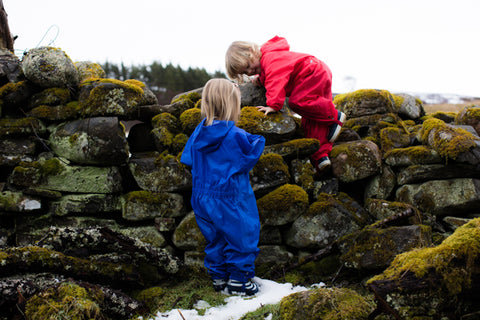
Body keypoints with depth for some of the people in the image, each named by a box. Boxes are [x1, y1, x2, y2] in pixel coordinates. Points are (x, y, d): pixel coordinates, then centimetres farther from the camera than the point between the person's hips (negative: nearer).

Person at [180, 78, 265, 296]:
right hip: (231, 199, -7)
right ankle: (238, 280, 12)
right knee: (240, 237, 7)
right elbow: (248, 160, -9)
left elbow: (188, 160, 10)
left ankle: (218, 277, 26)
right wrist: (258, 142, 5)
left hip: (204, 198, 7)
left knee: (215, 238, 18)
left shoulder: (199, 132, 1)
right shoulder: (236, 136, -18)